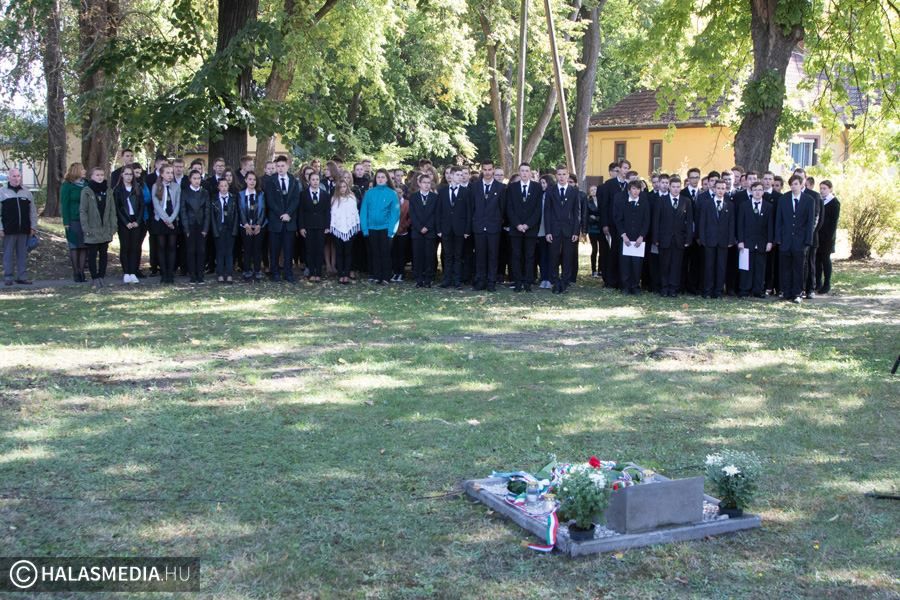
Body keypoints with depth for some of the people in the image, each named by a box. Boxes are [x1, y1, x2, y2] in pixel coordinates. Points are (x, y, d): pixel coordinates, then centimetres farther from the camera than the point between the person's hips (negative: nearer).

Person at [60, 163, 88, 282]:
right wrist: (66, 222, -10)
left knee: (85, 246, 2)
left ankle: (82, 271, 8)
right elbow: (64, 204, -3)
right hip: (73, 221, -4)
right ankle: (76, 273, 7)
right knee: (74, 246, 1)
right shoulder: (67, 186, -1)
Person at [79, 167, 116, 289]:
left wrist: (113, 227, 2)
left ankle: (101, 276, 16)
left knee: (104, 254, 8)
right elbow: (83, 210, -5)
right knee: (92, 254, 1)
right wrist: (86, 228, -12)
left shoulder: (107, 190, 9)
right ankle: (94, 278, 5)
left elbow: (112, 210, 9)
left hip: (105, 229, 4)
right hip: (92, 230, -4)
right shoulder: (86, 191, -3)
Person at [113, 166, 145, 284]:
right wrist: (126, 222, -10)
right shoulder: (117, 190, 3)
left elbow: (142, 206, 7)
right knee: (125, 247, -2)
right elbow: (117, 208, -2)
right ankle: (126, 273, 1)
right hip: (123, 223, -2)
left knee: (135, 247, -1)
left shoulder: (138, 189, 11)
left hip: (136, 222, 2)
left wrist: (138, 221, -5)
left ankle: (133, 273, -1)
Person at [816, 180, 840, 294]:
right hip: (817, 234, 5)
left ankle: (827, 284, 4)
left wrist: (831, 236, -15)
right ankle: (818, 283, 11)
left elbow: (834, 220, -8)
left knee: (825, 259, -2)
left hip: (827, 236, -5)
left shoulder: (834, 202, -3)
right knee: (817, 258, 5)